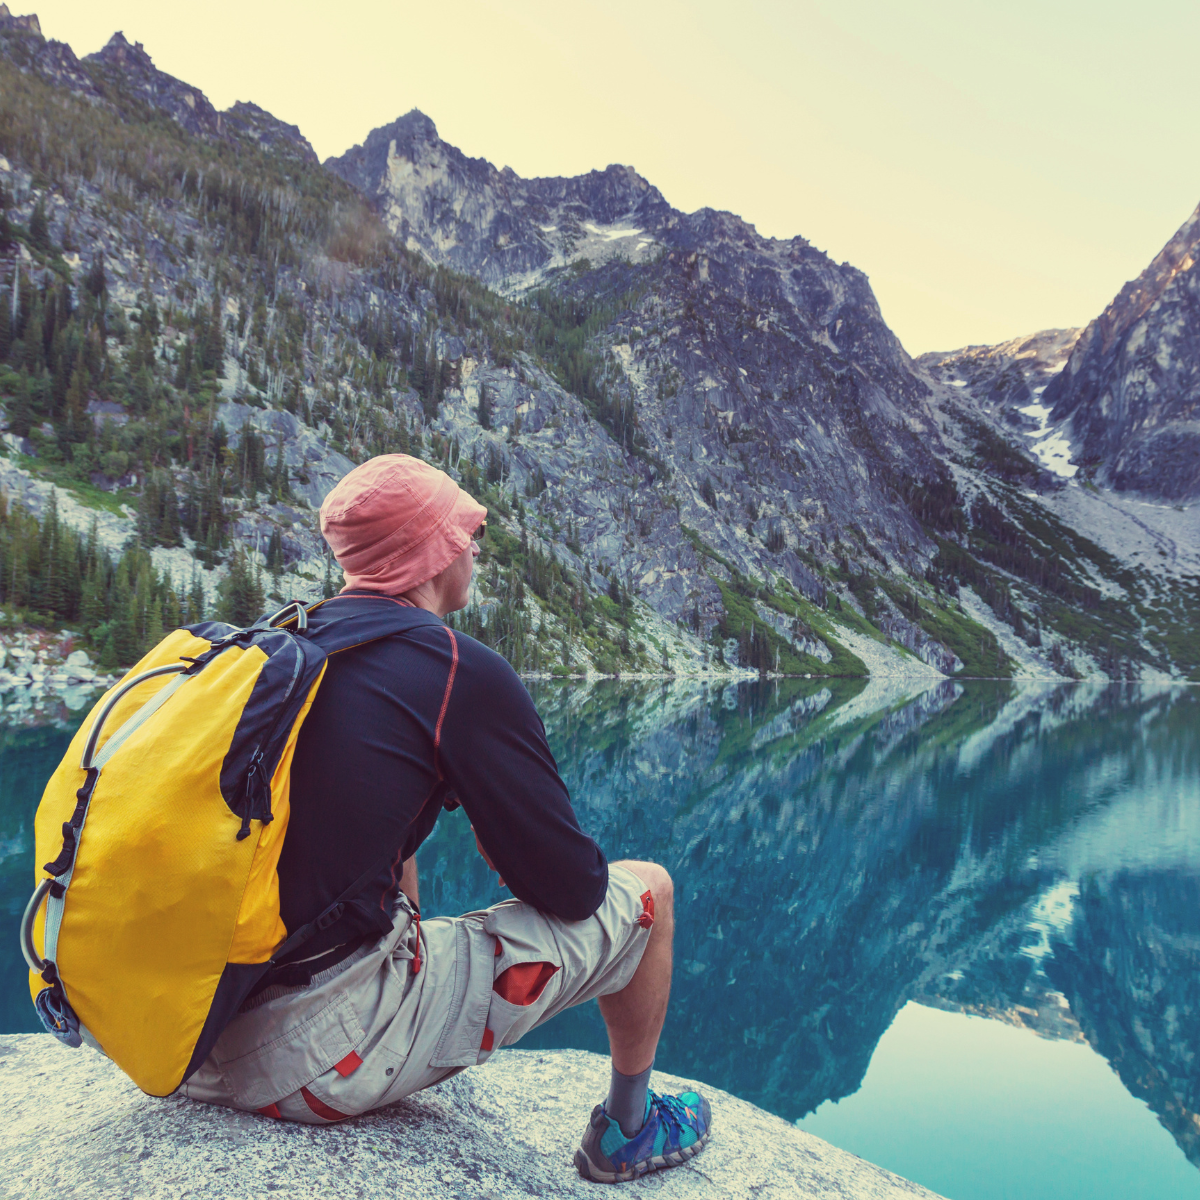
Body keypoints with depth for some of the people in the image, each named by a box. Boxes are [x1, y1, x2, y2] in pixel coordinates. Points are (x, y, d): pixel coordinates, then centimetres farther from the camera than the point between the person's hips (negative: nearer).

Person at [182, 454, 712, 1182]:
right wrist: (509, 849, 14)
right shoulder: (462, 672, -13)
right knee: (644, 889, 6)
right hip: (325, 1060, -7)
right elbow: (572, 888, -7)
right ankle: (627, 1131, 30)